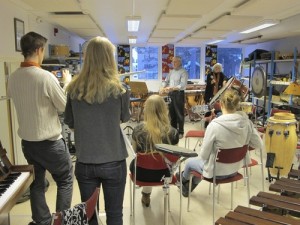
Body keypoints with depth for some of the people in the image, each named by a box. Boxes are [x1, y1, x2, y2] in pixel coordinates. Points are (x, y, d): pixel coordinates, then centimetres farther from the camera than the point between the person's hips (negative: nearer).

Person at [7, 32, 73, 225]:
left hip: (27, 141, 6)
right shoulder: (46, 77, -21)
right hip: (50, 141, -6)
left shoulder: (13, 78, -1)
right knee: (65, 180, 14)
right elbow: (65, 106, -12)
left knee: (36, 182, 20)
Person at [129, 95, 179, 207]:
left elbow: (135, 151, -1)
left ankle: (146, 194, 46)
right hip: (163, 173, 1)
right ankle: (146, 193, 51)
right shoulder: (172, 132, -19)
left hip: (142, 173, 0)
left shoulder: (138, 129, -20)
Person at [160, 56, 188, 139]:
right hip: (170, 93, 7)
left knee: (179, 113, -1)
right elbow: (166, 81, 18)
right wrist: (164, 88, -3)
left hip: (179, 93, -7)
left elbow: (183, 85, -21)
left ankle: (180, 132, 7)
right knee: (172, 112, 12)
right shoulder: (171, 71, 14)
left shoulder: (183, 72, -9)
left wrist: (172, 88, -33)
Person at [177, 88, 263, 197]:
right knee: (199, 161, 33)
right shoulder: (246, 122, -14)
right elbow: (258, 145, -2)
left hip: (216, 171, -5)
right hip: (235, 169, 6)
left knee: (190, 162, 26)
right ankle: (189, 186, 53)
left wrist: (202, 155, 3)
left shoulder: (214, 125, -29)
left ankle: (184, 180, 60)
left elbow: (203, 154, -20)